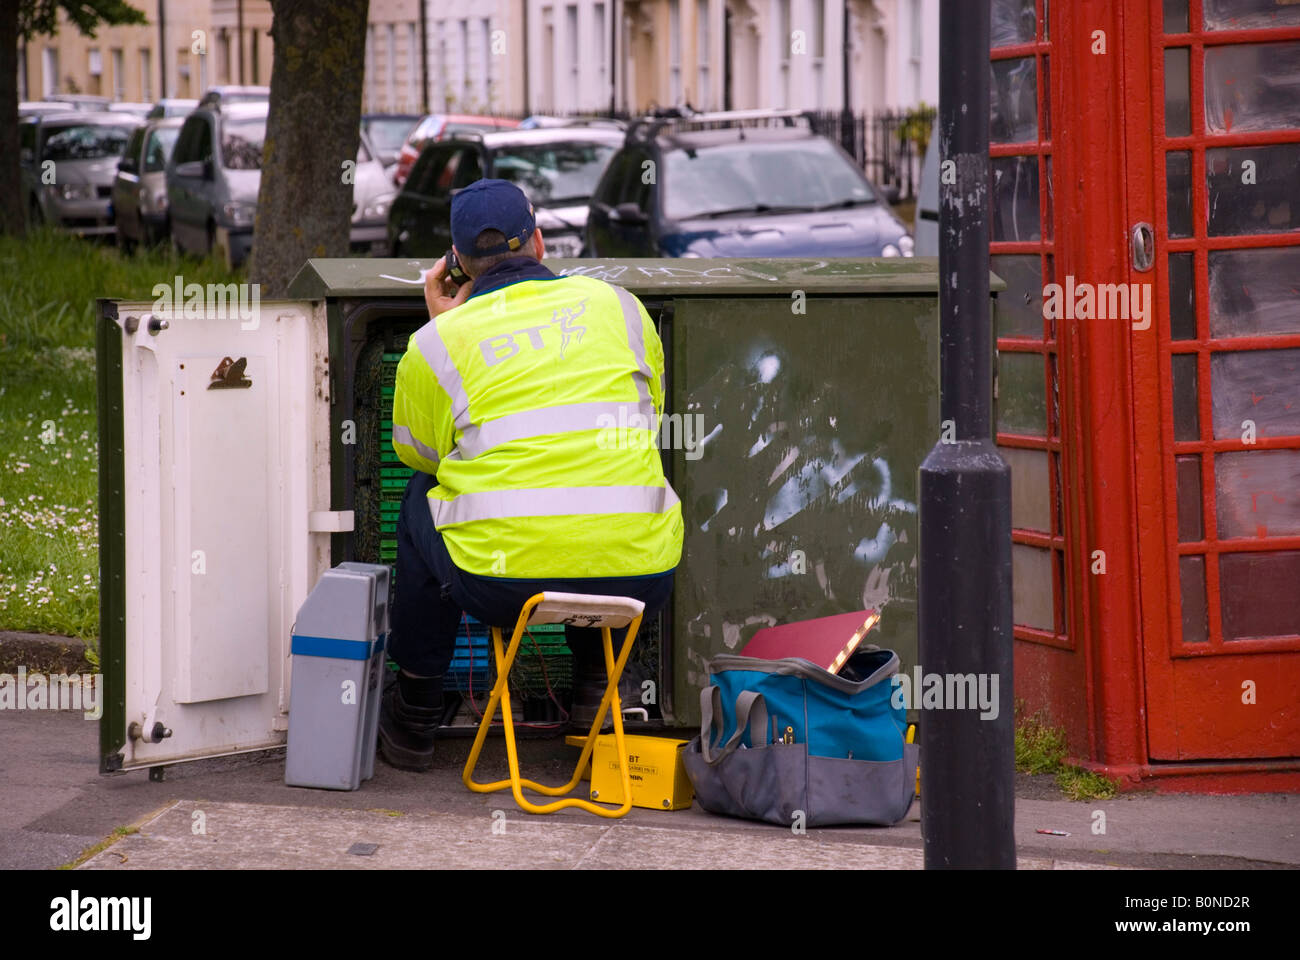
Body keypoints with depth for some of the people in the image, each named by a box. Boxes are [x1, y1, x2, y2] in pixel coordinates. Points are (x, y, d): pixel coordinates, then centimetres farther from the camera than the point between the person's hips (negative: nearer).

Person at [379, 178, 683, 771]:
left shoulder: (435, 344, 4)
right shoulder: (618, 305, 12)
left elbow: (418, 454, 21)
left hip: (504, 582, -2)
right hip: (639, 581, 2)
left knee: (422, 496, 30)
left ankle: (414, 720, 35)